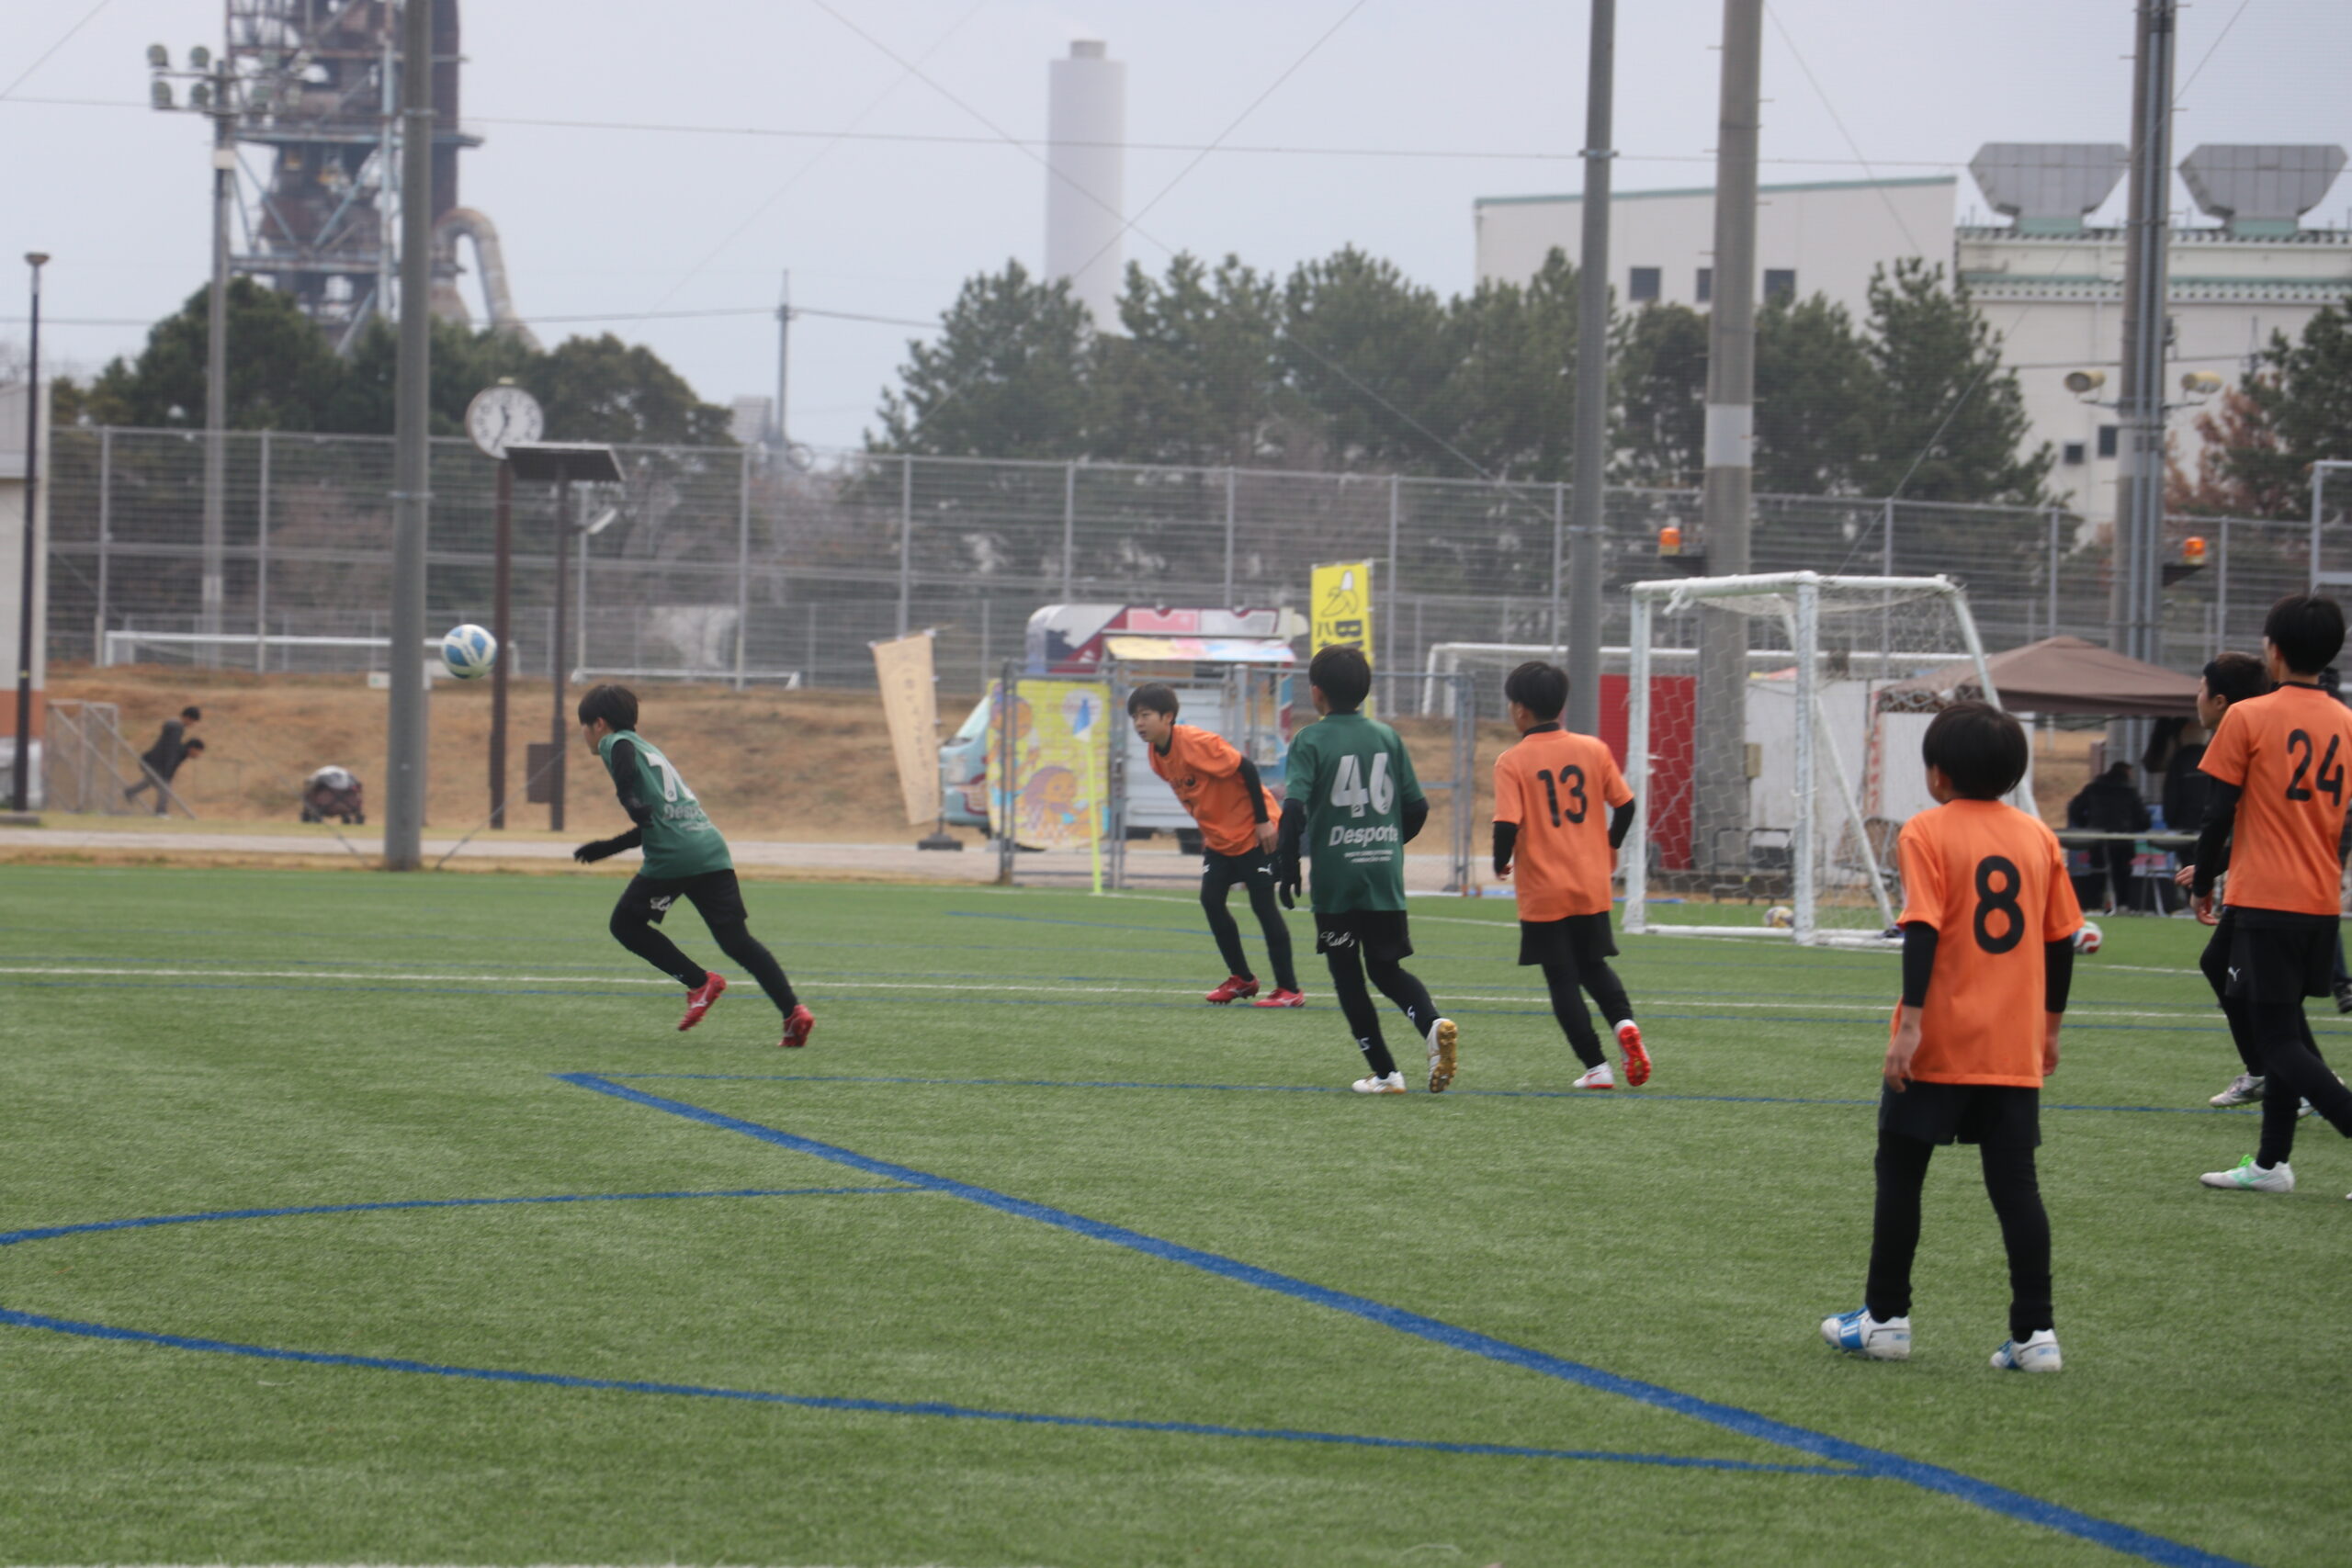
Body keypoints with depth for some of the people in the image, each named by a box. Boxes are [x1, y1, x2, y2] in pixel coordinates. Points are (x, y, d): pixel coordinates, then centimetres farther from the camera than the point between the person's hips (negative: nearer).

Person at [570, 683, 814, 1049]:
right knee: (737, 940, 3)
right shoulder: (648, 749, 31)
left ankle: (699, 982, 4)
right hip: (712, 850, 8)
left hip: (672, 856, -7)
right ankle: (793, 1010, -12)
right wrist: (607, 848, 42)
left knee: (625, 923, 12)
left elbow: (622, 753, -21)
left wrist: (628, 798, -32)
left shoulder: (615, 742, 7)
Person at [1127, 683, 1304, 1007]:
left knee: (1263, 905, -6)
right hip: (1219, 836, 8)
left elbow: (1246, 769, -23)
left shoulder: (1197, 742, -26)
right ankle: (1241, 978, 17)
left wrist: (1263, 820, -21)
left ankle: (1289, 989, -1)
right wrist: (1207, 830, 16)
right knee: (1211, 900, 2)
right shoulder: (1155, 754, 0)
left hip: (1253, 832, -8)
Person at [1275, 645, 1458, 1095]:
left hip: (1334, 878, -4)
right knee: (1386, 968, 15)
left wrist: (1287, 869, -8)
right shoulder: (1387, 737, 6)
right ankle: (1434, 1025, -14)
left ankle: (1384, 1072, 5)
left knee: (1347, 977, 8)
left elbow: (1294, 809, -17)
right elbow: (1417, 807, 7)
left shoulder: (1311, 741, -6)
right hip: (1385, 878, 4)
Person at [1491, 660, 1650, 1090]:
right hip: (1592, 887, 4)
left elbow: (1507, 824, -19)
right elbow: (1625, 804, 2)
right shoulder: (1593, 750, 0)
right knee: (1594, 966, 20)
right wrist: (1610, 846, 20)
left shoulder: (1512, 762, -11)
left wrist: (1501, 865, 0)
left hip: (1543, 894, -4)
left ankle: (1596, 1067, 3)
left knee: (1563, 981, 6)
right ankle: (1624, 1024, -7)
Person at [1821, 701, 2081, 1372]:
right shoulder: (2038, 837, 7)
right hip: (2015, 1047, 4)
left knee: (1900, 1172, 10)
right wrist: (2049, 1027, 20)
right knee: (2015, 1184, 4)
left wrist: (1909, 1023, -19)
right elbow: (2060, 940, 10)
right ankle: (2035, 1333, -2)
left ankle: (1885, 1318, 15)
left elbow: (1923, 931, -17)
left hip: (1938, 1043, -4)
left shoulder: (1927, 832, -7)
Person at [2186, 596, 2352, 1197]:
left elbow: (2220, 813, -8)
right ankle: (2271, 1162, 21)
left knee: (2278, 1040, -6)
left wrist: (2203, 884, 5)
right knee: (2286, 1026, 17)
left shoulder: (2248, 718, -10)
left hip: (2264, 901, -6)